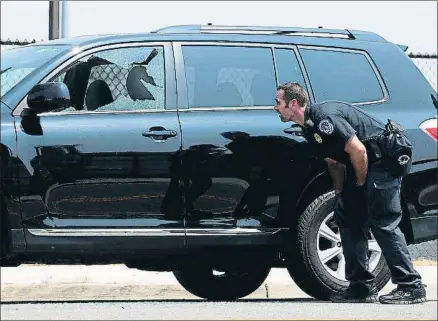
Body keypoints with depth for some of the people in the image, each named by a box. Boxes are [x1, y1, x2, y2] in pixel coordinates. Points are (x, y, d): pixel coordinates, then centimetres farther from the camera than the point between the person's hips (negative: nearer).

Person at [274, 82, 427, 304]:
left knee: (383, 222, -15)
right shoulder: (309, 128, 12)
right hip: (365, 166, 11)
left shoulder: (323, 117, -21)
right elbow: (334, 162, 20)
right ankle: (362, 286, 10)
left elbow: (357, 150, -24)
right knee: (346, 216, 8)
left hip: (384, 159, -11)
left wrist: (360, 184, -12)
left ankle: (411, 287, -14)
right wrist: (340, 192, 11)